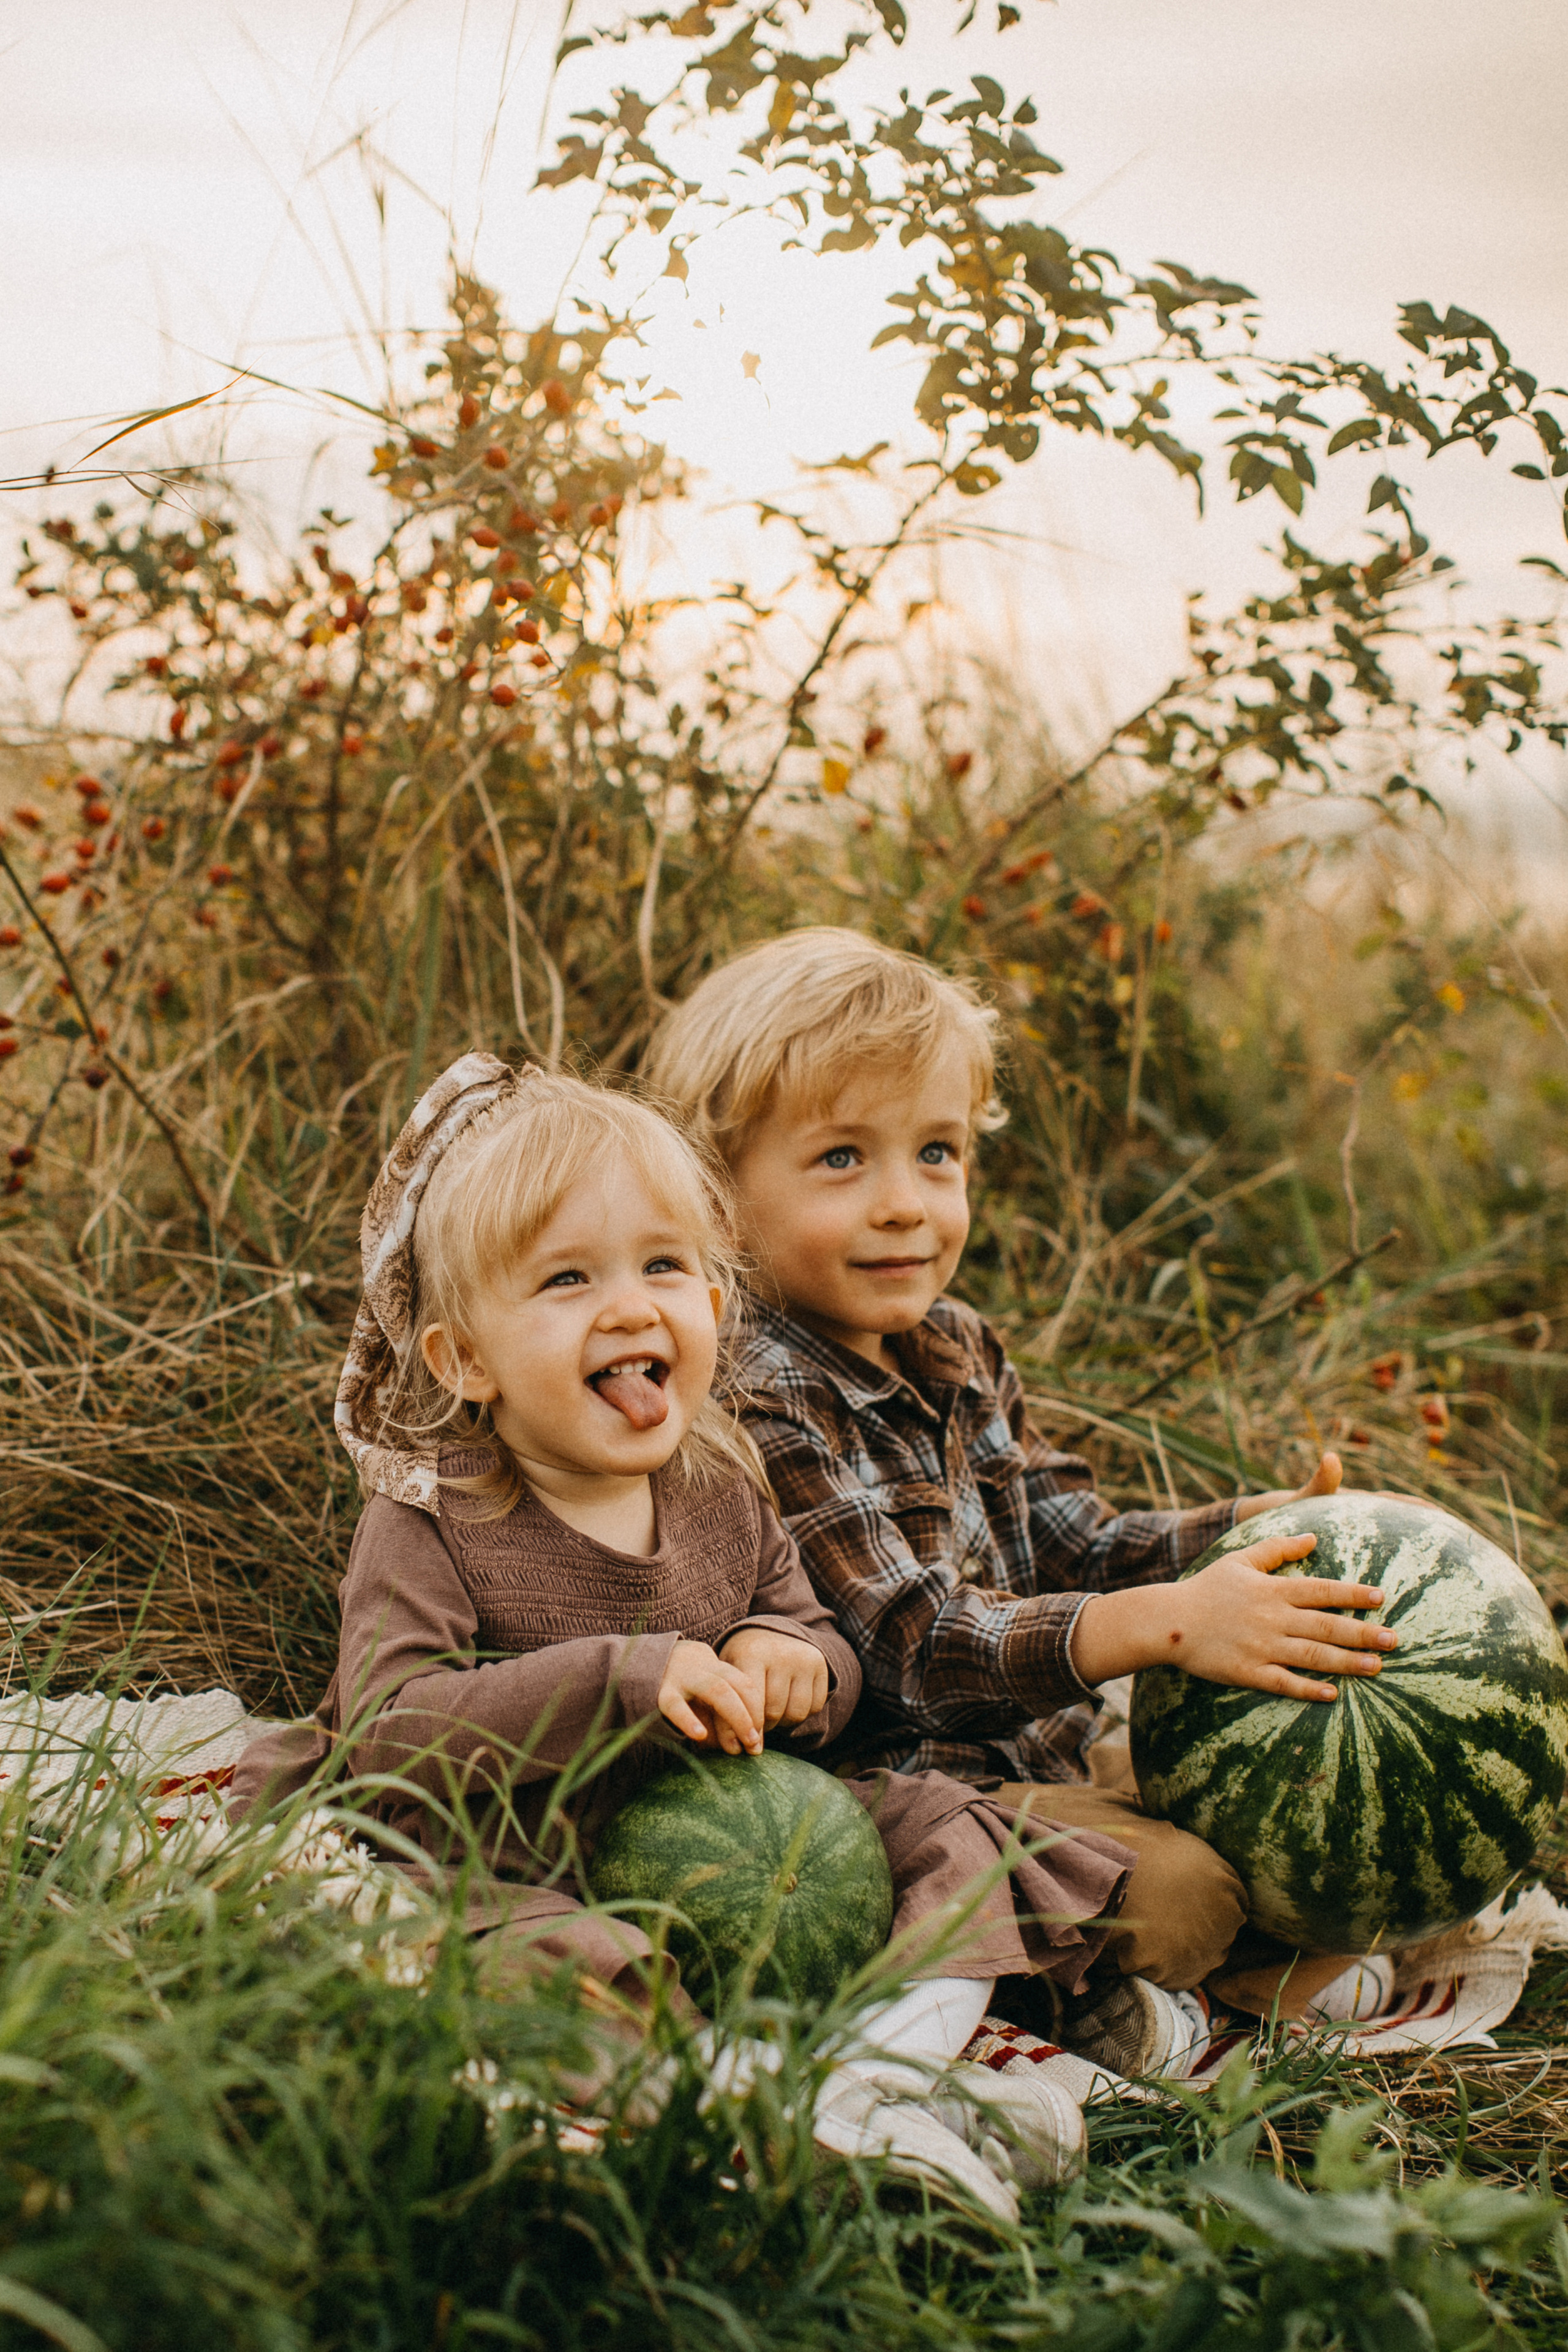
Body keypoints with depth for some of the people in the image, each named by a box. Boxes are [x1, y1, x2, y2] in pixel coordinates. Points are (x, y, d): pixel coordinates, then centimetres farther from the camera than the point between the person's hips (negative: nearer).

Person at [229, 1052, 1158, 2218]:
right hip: (516, 1880, -5)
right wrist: (623, 1680, -30)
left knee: (947, 1823, -5)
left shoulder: (722, 1497, 4)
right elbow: (389, 1736, -23)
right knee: (547, 1966, -38)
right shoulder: (428, 1524, -12)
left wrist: (790, 1662, -13)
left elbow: (827, 1654, 14)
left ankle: (890, 2072, -26)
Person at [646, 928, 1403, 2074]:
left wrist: (1263, 1525, -4)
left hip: (1037, 1762, 9)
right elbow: (915, 1648, -28)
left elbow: (1074, 1550, 12)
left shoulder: (961, 1351, 9)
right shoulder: (758, 1398, -21)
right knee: (1177, 1885, -24)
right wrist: (1166, 1623, -37)